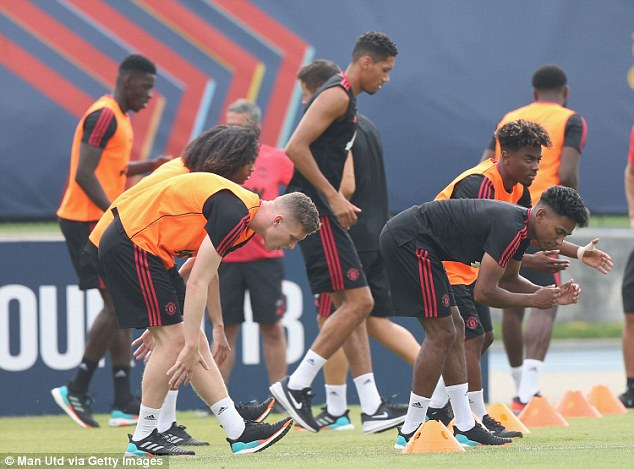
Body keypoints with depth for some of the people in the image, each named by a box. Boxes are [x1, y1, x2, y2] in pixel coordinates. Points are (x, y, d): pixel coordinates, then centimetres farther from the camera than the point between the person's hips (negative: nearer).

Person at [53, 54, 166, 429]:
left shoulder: (118, 117, 17)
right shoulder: (104, 116, -15)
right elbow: (84, 174, -22)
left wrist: (147, 167, 14)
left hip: (103, 221, 10)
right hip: (89, 220, -10)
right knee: (117, 304, -12)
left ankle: (124, 403, 9)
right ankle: (77, 390, -6)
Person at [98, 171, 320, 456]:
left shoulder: (243, 212, 10)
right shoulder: (234, 216, -22)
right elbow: (197, 283, -23)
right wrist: (190, 347, -20)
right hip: (131, 243, -10)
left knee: (193, 341, 7)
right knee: (174, 339, -10)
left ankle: (238, 432, 6)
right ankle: (142, 440, -2)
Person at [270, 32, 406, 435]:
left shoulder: (346, 99, 20)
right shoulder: (337, 95, -11)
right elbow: (296, 147, -21)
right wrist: (333, 196, -20)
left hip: (322, 211, 11)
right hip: (314, 211, -11)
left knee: (352, 307, 7)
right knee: (358, 301, -12)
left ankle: (371, 408, 6)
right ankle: (296, 386, -9)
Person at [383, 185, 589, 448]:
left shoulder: (520, 226, 10)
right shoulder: (510, 228, -21)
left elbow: (507, 280, 25)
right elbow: (484, 292, -20)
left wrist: (550, 295, 10)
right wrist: (533, 300, -8)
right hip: (408, 240, -11)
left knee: (454, 329, 12)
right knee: (441, 335, -8)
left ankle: (464, 428, 15)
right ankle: (409, 432, -3)